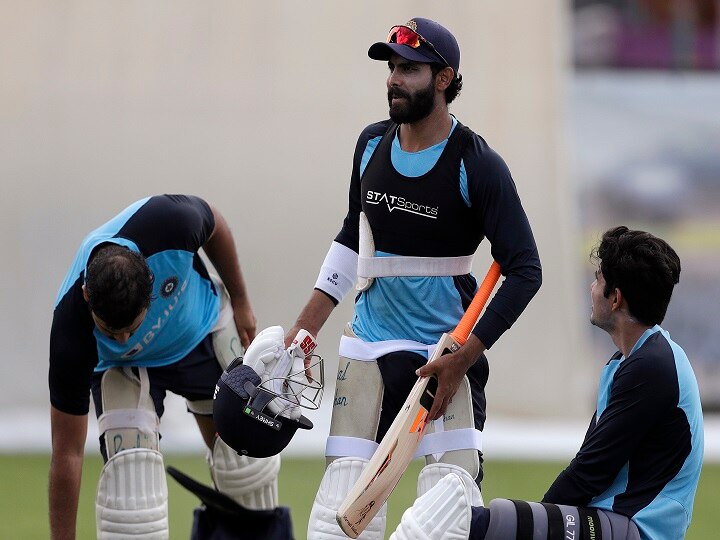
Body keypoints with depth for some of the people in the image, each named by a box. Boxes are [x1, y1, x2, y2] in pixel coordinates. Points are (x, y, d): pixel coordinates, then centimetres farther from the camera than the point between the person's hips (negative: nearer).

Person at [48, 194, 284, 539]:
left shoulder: (170, 222, -40)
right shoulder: (70, 336, -40)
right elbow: (67, 453, -31)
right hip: (122, 366, -2)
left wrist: (240, 301, -1)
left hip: (203, 328, 3)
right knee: (129, 466, -24)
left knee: (245, 452, 6)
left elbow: (214, 226, -12)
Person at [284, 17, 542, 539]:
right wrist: (307, 327, 13)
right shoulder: (372, 144, 6)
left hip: (446, 351, -4)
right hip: (369, 347, 4)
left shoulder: (476, 164, -11)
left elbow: (525, 271, -10)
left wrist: (464, 358, -16)